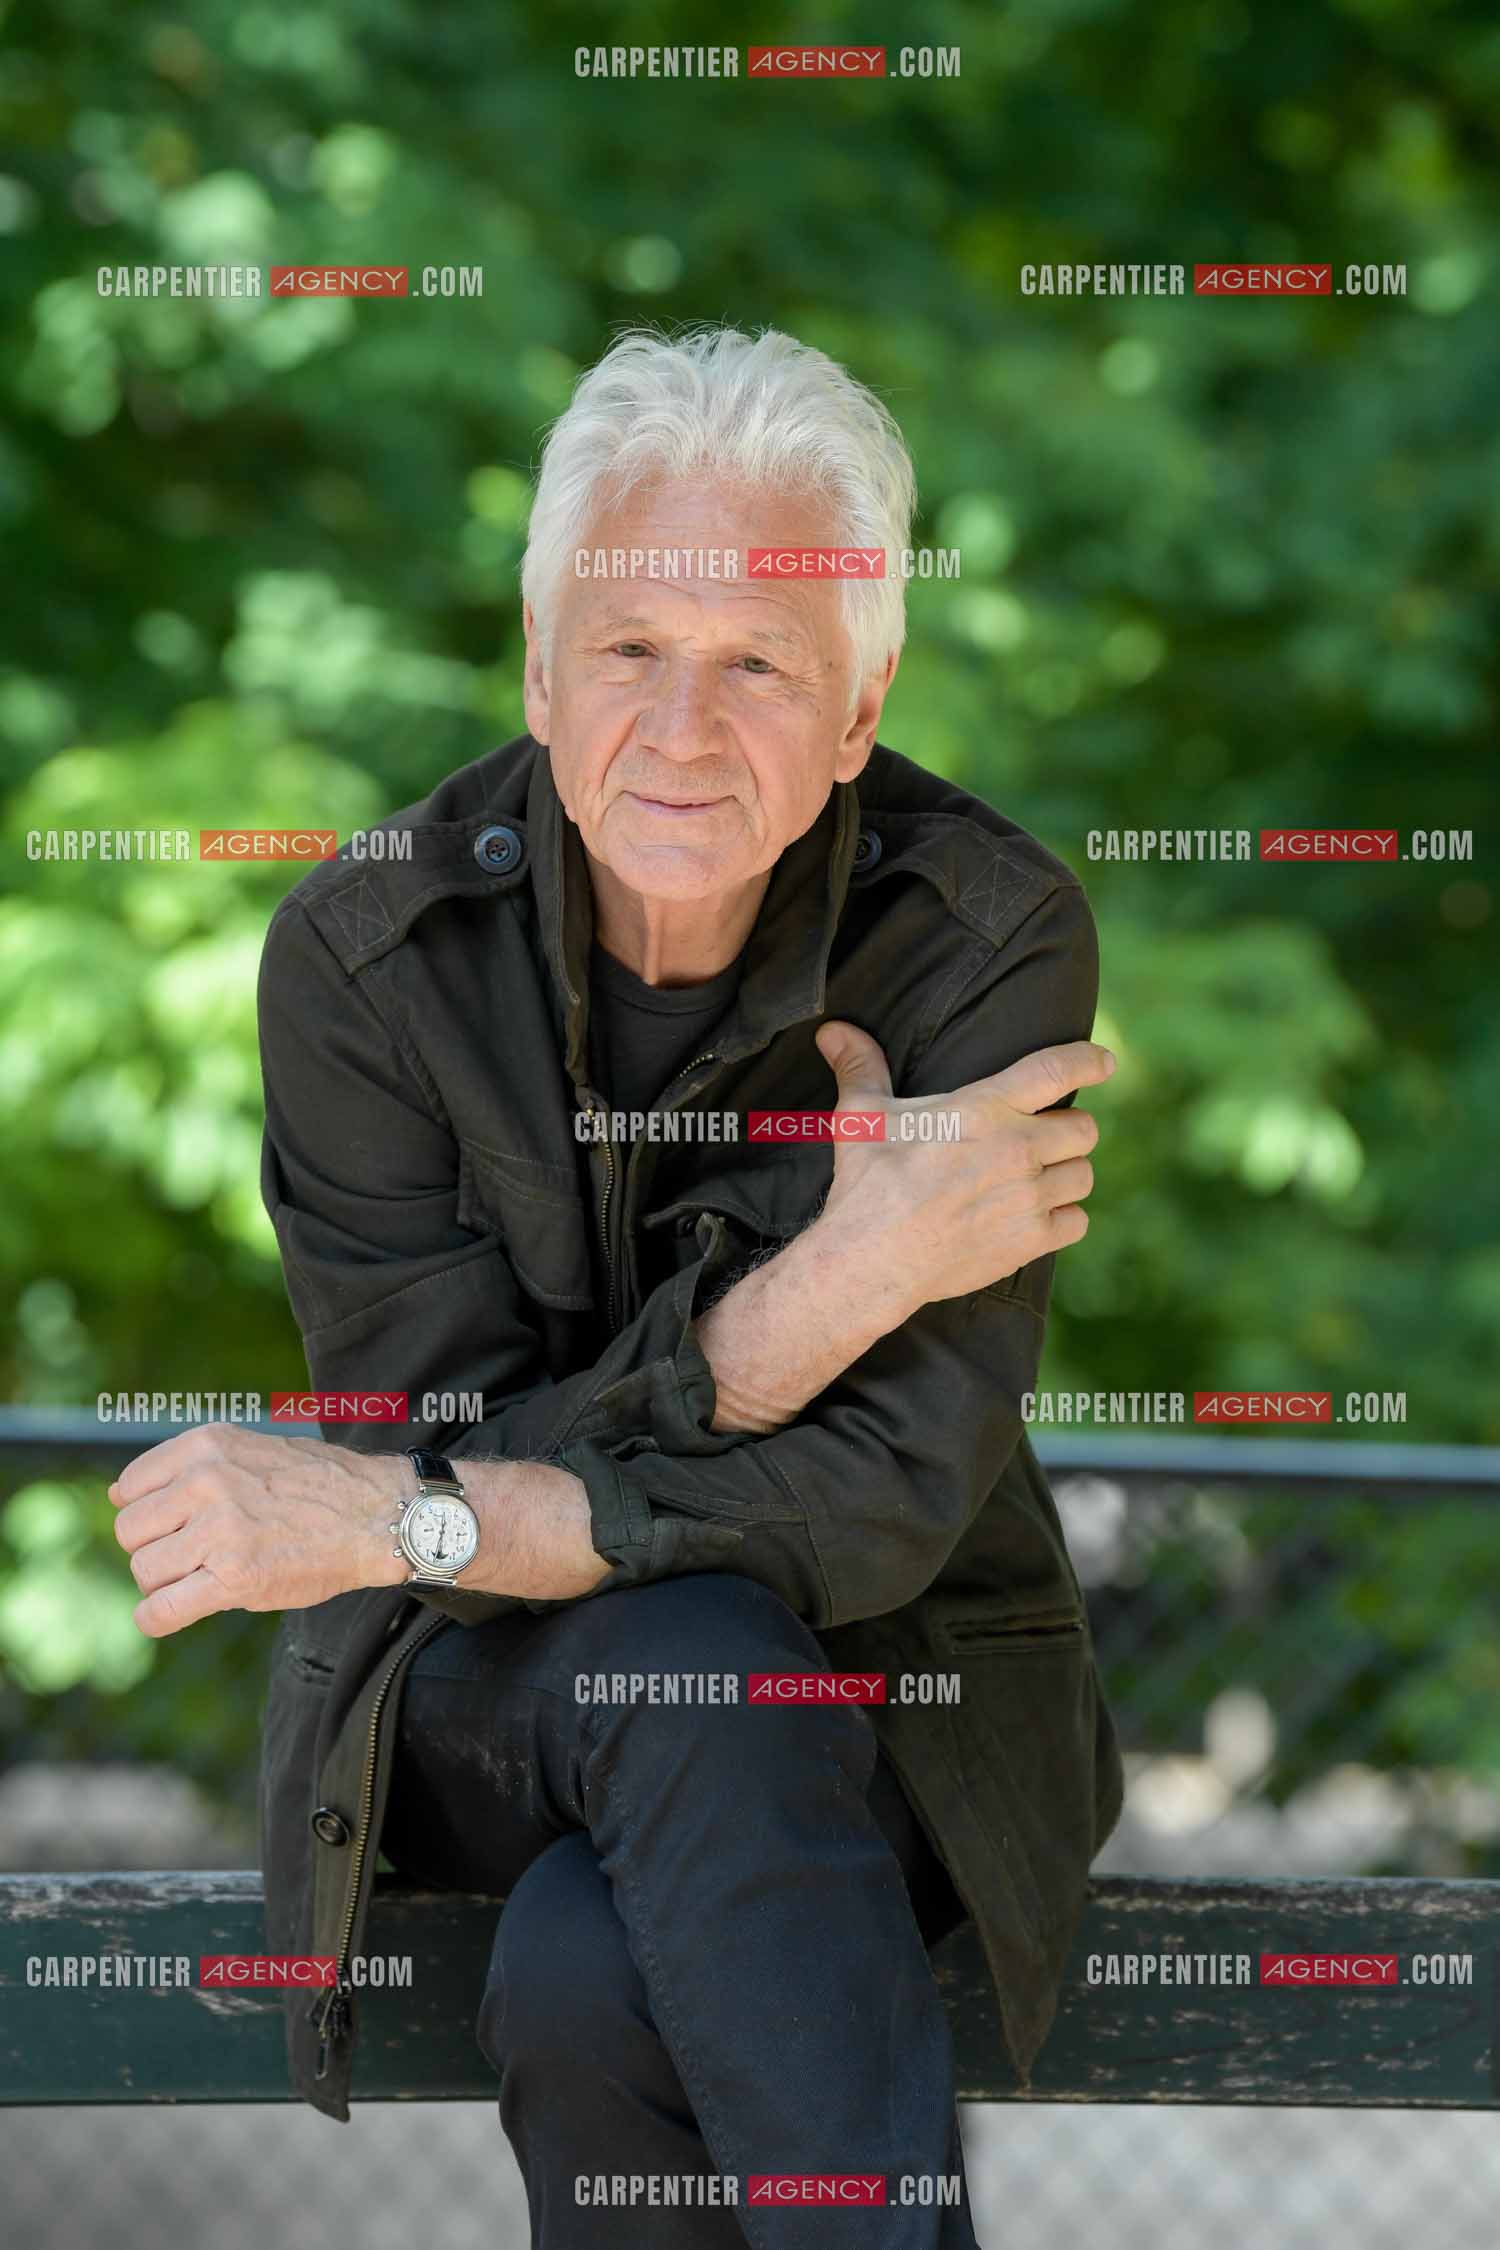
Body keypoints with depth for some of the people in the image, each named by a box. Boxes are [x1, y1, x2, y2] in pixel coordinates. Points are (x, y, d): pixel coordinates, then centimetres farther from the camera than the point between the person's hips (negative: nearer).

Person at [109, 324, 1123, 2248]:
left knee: (591, 1981, -33)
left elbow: (893, 1495, -21)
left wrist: (390, 1520, -26)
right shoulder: (361, 953, -12)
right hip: (477, 1682, 1)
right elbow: (451, 1454, -17)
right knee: (685, 1664, -35)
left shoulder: (989, 942, -15)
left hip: (881, 1681, -1)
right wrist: (822, 1286, -30)